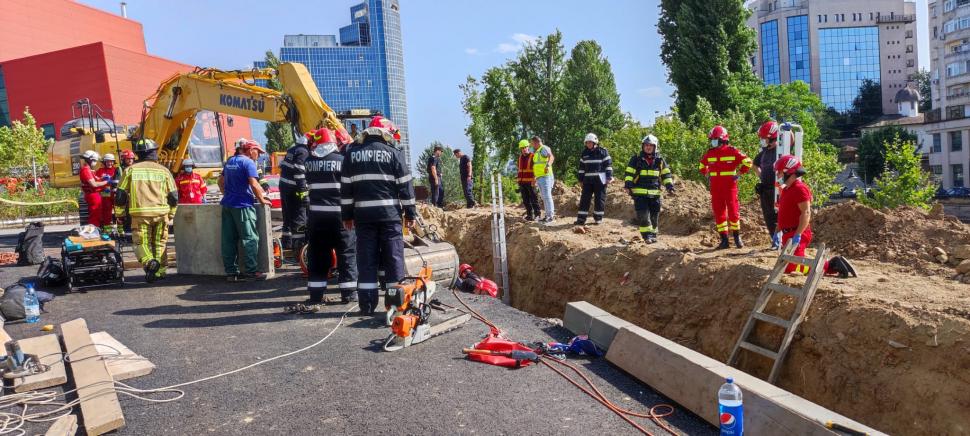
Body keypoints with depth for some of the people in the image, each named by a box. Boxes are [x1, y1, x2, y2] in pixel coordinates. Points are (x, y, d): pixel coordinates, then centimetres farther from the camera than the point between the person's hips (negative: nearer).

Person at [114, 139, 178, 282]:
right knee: (160, 243, 12)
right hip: (161, 213, 1)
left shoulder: (131, 170, 6)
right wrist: (171, 214, 21)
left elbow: (121, 194, 8)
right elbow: (173, 195, 10)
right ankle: (159, 271, 15)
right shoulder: (164, 171, 7)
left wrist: (119, 213, 18)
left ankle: (149, 261, -23)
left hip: (140, 213, -1)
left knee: (141, 242, 5)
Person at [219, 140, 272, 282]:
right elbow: (254, 185, -17)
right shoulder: (248, 163, -9)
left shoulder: (229, 161, 17)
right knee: (249, 238, -4)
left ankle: (231, 272, 10)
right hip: (243, 206, -8)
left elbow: (221, 181, 25)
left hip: (227, 204, 8)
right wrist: (262, 200, -6)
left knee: (229, 239, 7)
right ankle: (252, 271, -4)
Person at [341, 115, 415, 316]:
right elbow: (405, 185, 0)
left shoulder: (352, 153, 9)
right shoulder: (393, 153, 1)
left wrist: (347, 214, 14)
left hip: (363, 214, 3)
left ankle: (367, 305, 7)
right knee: (393, 258, 4)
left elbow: (346, 187, 10)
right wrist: (410, 212, 6)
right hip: (389, 213, -2)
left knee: (366, 260, 5)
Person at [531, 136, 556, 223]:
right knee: (544, 197, 11)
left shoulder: (544, 148, -9)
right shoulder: (537, 151, 20)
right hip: (539, 177, 10)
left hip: (545, 176, -10)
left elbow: (551, 157, -31)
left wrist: (548, 165, -45)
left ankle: (551, 216, -13)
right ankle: (548, 215, 15)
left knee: (547, 196, -13)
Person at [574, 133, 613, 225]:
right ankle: (581, 219, 2)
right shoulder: (585, 153, 12)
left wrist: (609, 177, -9)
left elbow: (608, 164, -3)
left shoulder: (603, 152, -2)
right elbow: (582, 166, 17)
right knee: (584, 199, 0)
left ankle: (598, 218, 10)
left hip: (600, 179, -4)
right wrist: (580, 178, 15)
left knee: (599, 199, 1)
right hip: (588, 179, 4)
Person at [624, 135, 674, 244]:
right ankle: (647, 235, -8)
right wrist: (628, 186, -12)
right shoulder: (636, 159, 2)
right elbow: (629, 173, 0)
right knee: (643, 215, -12)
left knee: (654, 216, 7)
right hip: (640, 193, -3)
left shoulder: (660, 160, 10)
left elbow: (666, 174, 14)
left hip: (655, 193, 3)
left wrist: (670, 187, 4)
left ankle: (653, 235, 20)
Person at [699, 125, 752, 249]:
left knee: (733, 211, -1)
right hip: (715, 187, 4)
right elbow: (702, 165, 26)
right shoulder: (710, 153, 7)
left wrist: (738, 174, -3)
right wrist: (707, 175, 16)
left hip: (730, 186, -4)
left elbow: (747, 161, -1)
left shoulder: (732, 151, -5)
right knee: (719, 213, 4)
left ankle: (737, 238, 13)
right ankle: (724, 240, 11)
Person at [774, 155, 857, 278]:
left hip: (796, 234, -10)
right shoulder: (786, 189, 16)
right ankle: (832, 264, 17)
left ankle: (830, 265, -4)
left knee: (790, 269, -15)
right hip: (788, 233, 10)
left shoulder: (800, 188, -14)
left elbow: (806, 213, -22)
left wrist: (797, 235, -29)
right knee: (793, 265, 12)